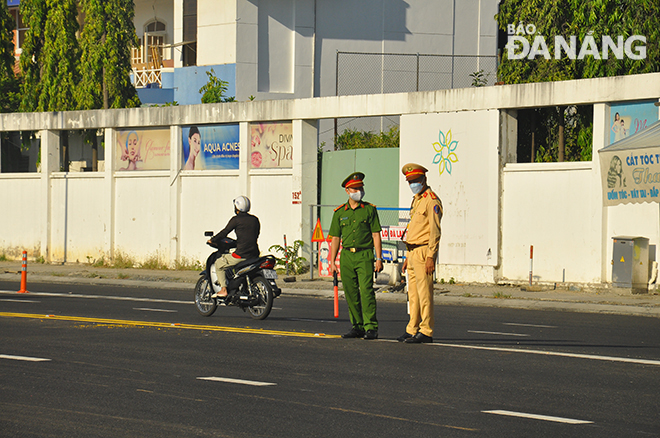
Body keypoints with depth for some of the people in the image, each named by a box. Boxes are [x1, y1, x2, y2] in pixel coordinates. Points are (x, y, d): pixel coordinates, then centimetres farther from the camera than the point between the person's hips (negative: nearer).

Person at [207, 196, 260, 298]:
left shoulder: (236, 219, -5)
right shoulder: (255, 220, 13)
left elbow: (225, 232, -3)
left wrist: (212, 240, 14)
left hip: (241, 254, -7)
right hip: (254, 254, 7)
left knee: (218, 263, 11)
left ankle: (223, 290, 1)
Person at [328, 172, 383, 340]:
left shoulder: (369, 209, 4)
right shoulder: (339, 212, 11)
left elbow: (376, 235, 2)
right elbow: (335, 238, 13)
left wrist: (379, 258, -5)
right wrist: (332, 262, 7)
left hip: (364, 255, -3)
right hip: (346, 256, 3)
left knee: (367, 290, -12)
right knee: (351, 293, 5)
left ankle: (371, 327, -13)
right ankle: (357, 327, 14)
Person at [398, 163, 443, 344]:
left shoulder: (431, 200, -9)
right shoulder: (416, 200, 20)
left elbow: (435, 231, -16)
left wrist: (430, 256, -22)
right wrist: (408, 257, 22)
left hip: (424, 251, -10)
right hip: (413, 252, 10)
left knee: (424, 292, -9)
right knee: (413, 293, 11)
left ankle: (426, 332, -9)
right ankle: (412, 330, 16)